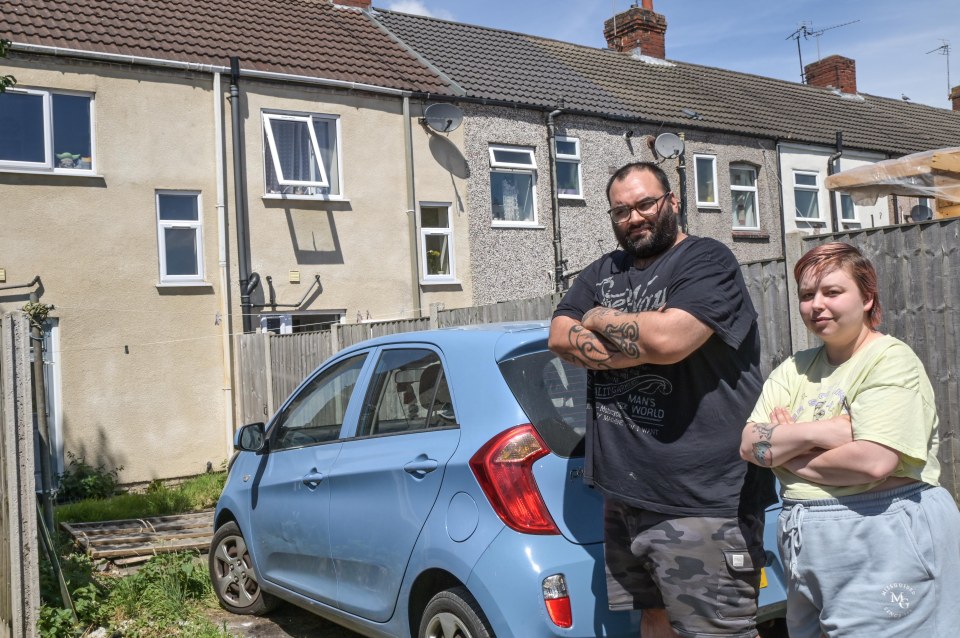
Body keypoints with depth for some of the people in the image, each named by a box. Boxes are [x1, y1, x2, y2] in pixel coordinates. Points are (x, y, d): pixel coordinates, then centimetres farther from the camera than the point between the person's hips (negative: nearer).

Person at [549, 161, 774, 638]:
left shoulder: (708, 261, -6)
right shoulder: (602, 273, 16)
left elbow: (668, 338, -23)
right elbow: (560, 338, 2)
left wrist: (598, 319, -4)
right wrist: (642, 345, -11)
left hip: (701, 500, -7)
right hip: (623, 492, 7)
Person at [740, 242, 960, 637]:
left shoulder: (891, 360, -9)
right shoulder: (795, 369, 10)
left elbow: (874, 461, -22)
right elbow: (749, 445, 0)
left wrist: (786, 454, -8)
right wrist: (822, 431, -15)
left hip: (884, 546, -6)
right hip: (810, 552, 6)